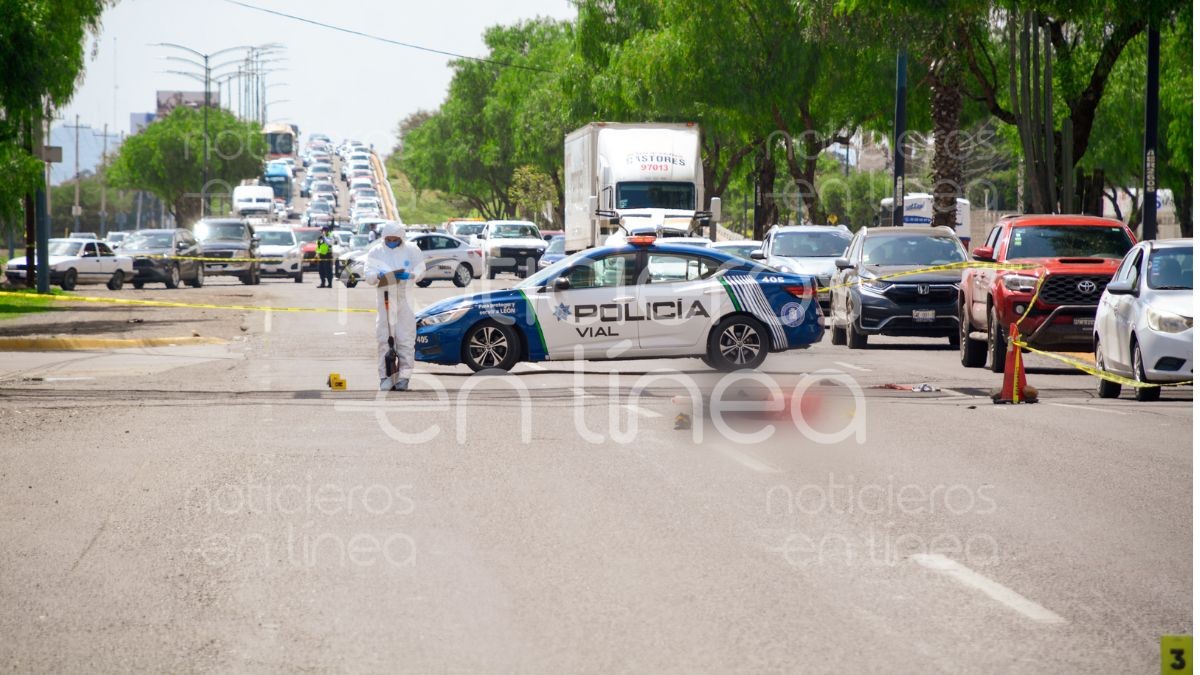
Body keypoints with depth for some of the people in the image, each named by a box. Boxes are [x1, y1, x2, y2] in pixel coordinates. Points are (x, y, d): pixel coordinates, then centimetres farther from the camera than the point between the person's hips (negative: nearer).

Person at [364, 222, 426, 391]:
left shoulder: (411, 249, 6)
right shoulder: (375, 251, 8)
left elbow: (420, 268, 3)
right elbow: (367, 274, 3)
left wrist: (410, 275, -18)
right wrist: (378, 275, -19)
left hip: (405, 299, -1)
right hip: (384, 299, 1)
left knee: (405, 339, -4)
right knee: (383, 338, -3)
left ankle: (404, 376, 1)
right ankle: (385, 376, 1)